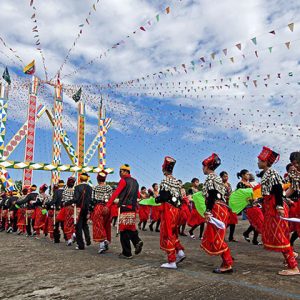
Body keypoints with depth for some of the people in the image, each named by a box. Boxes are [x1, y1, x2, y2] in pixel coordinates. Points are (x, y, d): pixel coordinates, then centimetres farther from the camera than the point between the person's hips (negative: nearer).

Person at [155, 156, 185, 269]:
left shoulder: (165, 181, -12)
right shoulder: (177, 182, 10)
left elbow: (164, 196, -20)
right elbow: (180, 197, 10)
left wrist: (156, 199, -2)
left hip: (168, 209, -7)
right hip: (176, 209, 8)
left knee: (167, 235, 1)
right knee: (173, 233, 23)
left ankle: (172, 262, 5)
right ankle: (180, 251, 12)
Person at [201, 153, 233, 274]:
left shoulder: (210, 178, -9)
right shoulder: (217, 177, 19)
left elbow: (212, 196, -19)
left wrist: (208, 211, -22)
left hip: (217, 209, -10)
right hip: (221, 208, 10)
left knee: (216, 238, -5)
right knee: (214, 237, 14)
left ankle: (228, 265, 0)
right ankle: (227, 260, 17)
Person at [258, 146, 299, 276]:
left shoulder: (272, 173, -13)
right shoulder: (266, 174, 15)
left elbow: (278, 190, -21)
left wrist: (279, 206, -26)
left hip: (275, 208, -10)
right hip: (270, 208, 10)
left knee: (279, 236, -7)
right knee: (274, 236, 13)